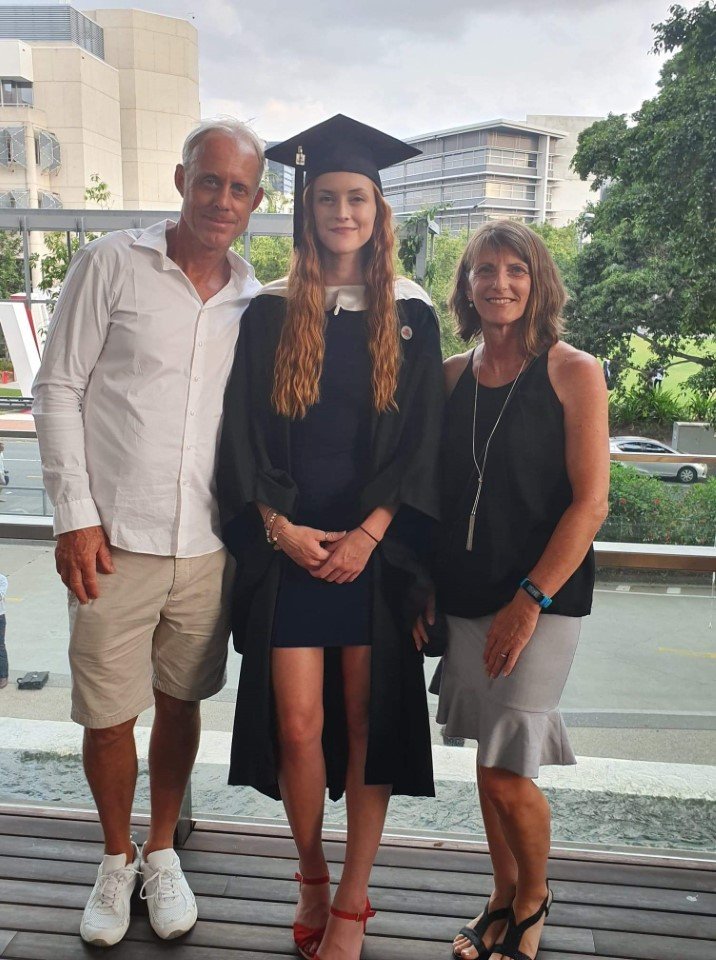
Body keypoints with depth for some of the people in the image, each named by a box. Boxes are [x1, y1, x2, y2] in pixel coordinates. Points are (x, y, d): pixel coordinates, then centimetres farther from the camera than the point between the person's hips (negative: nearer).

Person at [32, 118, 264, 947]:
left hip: (207, 546, 3)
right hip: (114, 540, -2)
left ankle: (162, 851, 37)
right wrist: (75, 513, -9)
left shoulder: (255, 301, 8)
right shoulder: (112, 263, -3)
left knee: (181, 702, 15)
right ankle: (116, 860, 33)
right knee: (107, 714, 8)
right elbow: (57, 389, -3)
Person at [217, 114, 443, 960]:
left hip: (375, 547, 0)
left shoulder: (410, 317, 6)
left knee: (367, 721, 5)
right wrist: (282, 527, -11)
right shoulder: (270, 314, 6)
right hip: (288, 544, 0)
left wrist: (367, 534, -11)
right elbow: (245, 436, 2)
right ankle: (311, 877, 26)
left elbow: (420, 440, 1)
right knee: (296, 724, -1)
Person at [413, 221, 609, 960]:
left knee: (507, 773, -3)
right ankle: (503, 897, 37)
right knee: (489, 760, 15)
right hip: (465, 597, 5)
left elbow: (590, 502, -11)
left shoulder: (573, 373, -7)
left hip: (541, 600, -4)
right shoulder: (452, 376, 7)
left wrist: (529, 600, -16)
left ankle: (534, 900, 27)